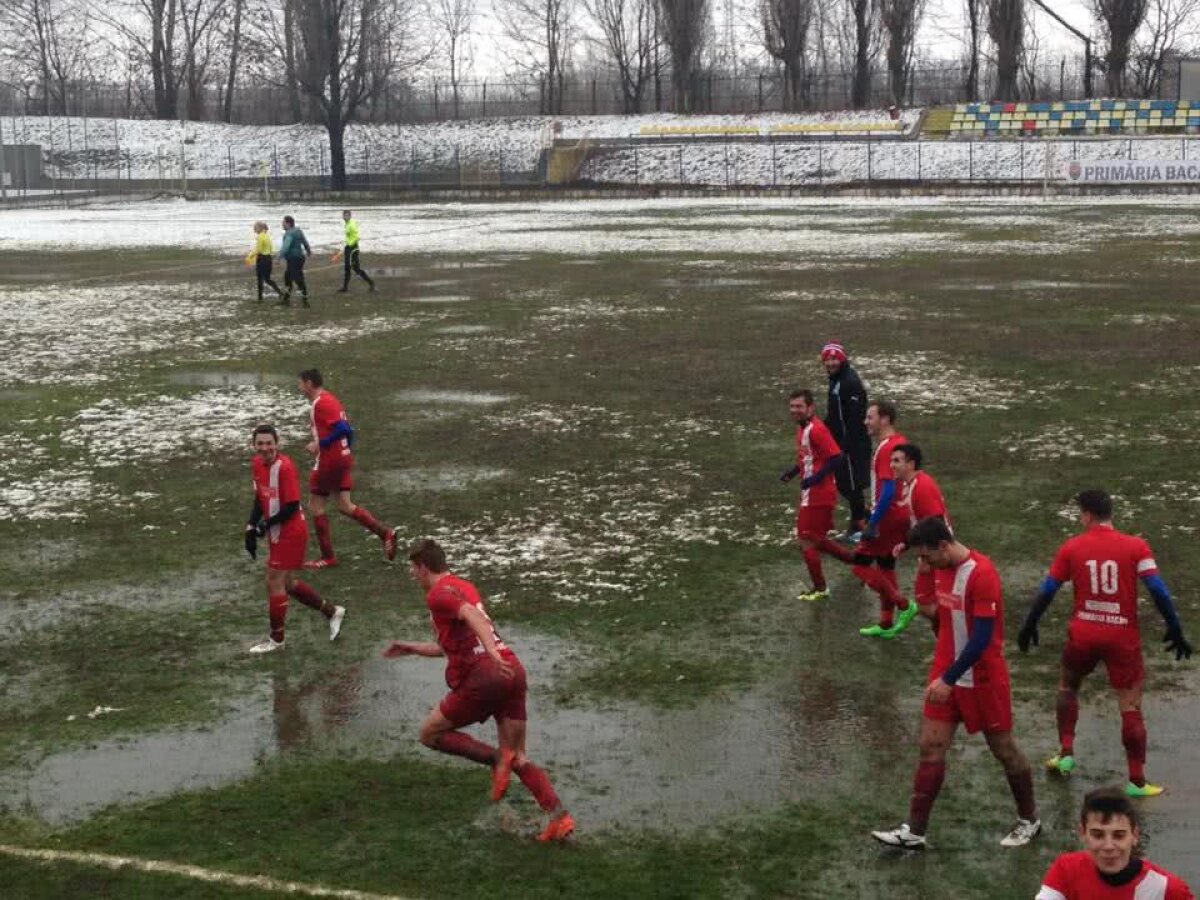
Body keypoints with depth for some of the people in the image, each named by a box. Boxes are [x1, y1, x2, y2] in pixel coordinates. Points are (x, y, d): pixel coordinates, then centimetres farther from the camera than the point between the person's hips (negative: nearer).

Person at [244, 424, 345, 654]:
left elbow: (292, 507, -23)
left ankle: (276, 639, 12)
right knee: (287, 583, 16)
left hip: (290, 533, -9)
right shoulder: (258, 463, 2)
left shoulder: (285, 467, -23)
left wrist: (265, 525, -16)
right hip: (278, 533, 9)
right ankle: (331, 611, 32)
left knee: (274, 582, -2)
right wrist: (251, 527, 1)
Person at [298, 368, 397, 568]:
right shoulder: (331, 399, 14)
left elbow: (342, 429, -25)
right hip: (344, 457, 9)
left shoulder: (320, 403, -16)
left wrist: (319, 444, -19)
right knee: (344, 506, 11)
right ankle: (385, 532, 3)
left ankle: (328, 557, 8)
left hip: (328, 460, -9)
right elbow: (347, 429, 16)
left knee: (316, 505, 3)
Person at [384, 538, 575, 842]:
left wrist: (493, 654, -36)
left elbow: (473, 616, -22)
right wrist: (412, 649, 44)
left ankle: (496, 758, -6)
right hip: (512, 670, 8)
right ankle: (559, 815, -5)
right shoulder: (465, 587, 26)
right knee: (518, 759, 11)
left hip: (485, 675, -8)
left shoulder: (439, 594, -1)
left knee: (430, 733, 11)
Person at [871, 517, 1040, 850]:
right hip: (946, 675, 7)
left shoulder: (981, 573, -23)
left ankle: (1029, 820, 28)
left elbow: (982, 637, -24)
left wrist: (949, 679, -24)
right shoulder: (941, 570, 3)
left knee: (1003, 749, 8)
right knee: (930, 748, 3)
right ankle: (914, 832, 5)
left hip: (983, 679, -7)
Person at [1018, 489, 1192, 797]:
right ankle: (1137, 781, 7)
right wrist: (1175, 631, -6)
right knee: (1131, 708, 6)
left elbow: (1046, 593, 1)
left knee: (1068, 687, 27)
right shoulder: (1136, 547, -7)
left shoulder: (1071, 548, -3)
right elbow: (1159, 592, -13)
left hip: (1083, 635, 1)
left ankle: (1066, 753, 25)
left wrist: (1029, 627, 13)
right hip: (1123, 638, -1)